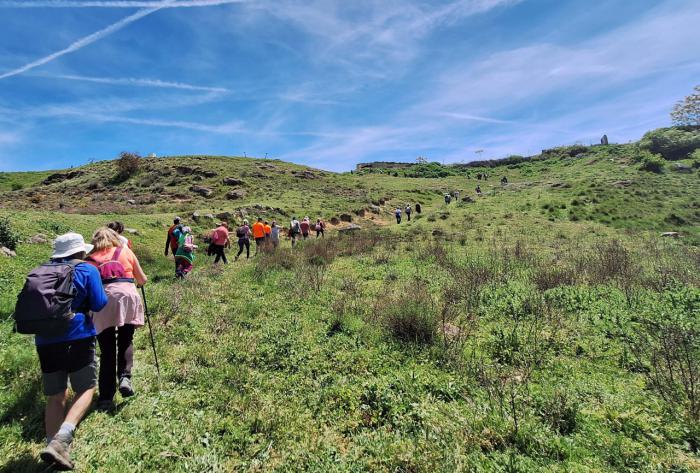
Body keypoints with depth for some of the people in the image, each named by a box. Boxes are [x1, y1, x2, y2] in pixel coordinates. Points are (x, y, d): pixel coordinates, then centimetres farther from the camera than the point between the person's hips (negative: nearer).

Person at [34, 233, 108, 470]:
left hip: (45, 340, 5)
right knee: (86, 389, 4)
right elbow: (99, 304, -5)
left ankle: (53, 443, 9)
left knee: (55, 396, 13)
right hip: (77, 336, -5)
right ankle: (60, 439, -13)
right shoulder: (87, 270, -2)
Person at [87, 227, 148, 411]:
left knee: (107, 350, 7)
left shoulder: (89, 259, 19)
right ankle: (125, 377, -2)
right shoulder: (125, 252, 19)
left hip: (101, 300, 1)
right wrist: (137, 281, 45)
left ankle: (106, 398, 9)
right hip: (126, 294, 0)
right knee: (126, 341, 18)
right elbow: (142, 280, 24)